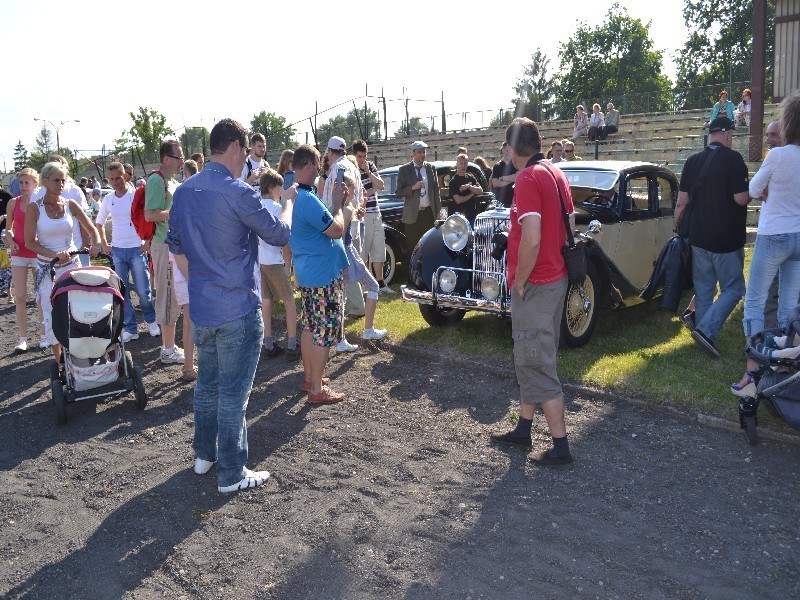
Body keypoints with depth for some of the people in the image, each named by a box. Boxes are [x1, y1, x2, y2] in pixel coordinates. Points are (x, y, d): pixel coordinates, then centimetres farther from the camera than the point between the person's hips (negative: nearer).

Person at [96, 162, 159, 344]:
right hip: (117, 251, 4)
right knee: (122, 293, 4)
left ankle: (151, 321, 22)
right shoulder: (108, 200, 7)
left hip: (137, 249, -4)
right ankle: (130, 329, 13)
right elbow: (99, 223, 21)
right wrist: (103, 244, 13)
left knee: (143, 291, -3)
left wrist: (148, 242, -11)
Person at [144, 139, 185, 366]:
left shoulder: (173, 183, 16)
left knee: (172, 297, 14)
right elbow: (150, 215, -22)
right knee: (169, 298, -4)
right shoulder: (157, 180, -13)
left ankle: (169, 345, 24)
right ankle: (168, 350, 4)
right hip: (165, 246, -9)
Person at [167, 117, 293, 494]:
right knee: (233, 393, 2)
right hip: (237, 311, -7)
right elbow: (279, 235, -7)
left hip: (200, 308, 7)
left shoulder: (183, 193, 6)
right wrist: (289, 202, 11)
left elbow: (176, 249, 13)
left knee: (207, 382, 21)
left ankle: (203, 455, 34)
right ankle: (231, 474, 12)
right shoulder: (238, 193, -18)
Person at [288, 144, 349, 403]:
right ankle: (317, 390, 7)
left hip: (306, 273, 10)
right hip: (324, 275, -10)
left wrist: (336, 201, 12)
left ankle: (309, 376, 33)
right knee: (324, 333, -1)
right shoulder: (307, 200, -24)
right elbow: (337, 230, -20)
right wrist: (337, 202, -8)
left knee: (309, 327, 20)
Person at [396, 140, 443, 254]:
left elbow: (436, 190, 12)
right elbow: (398, 191, -2)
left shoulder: (431, 168, 10)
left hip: (429, 213, 2)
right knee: (412, 247, 2)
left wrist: (439, 210, 7)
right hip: (412, 214, -2)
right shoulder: (404, 170, 2)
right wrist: (413, 188, -17)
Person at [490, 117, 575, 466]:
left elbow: (531, 240, -25)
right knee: (531, 358, 19)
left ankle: (560, 447, 7)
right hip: (557, 277, 10)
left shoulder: (528, 179, -17)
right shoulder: (557, 174, 11)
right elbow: (570, 225, 17)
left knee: (536, 364, -1)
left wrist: (520, 281, -14)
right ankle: (523, 429, 32)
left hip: (535, 284, -10)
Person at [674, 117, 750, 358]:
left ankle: (705, 337, 19)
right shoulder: (733, 159, -12)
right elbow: (741, 198, -16)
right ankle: (706, 330, -11)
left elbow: (682, 201, 6)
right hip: (727, 239, -6)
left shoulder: (693, 161, 5)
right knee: (732, 289, 4)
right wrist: (752, 192, 5)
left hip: (698, 237, 6)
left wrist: (676, 227, 18)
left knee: (703, 290, 13)